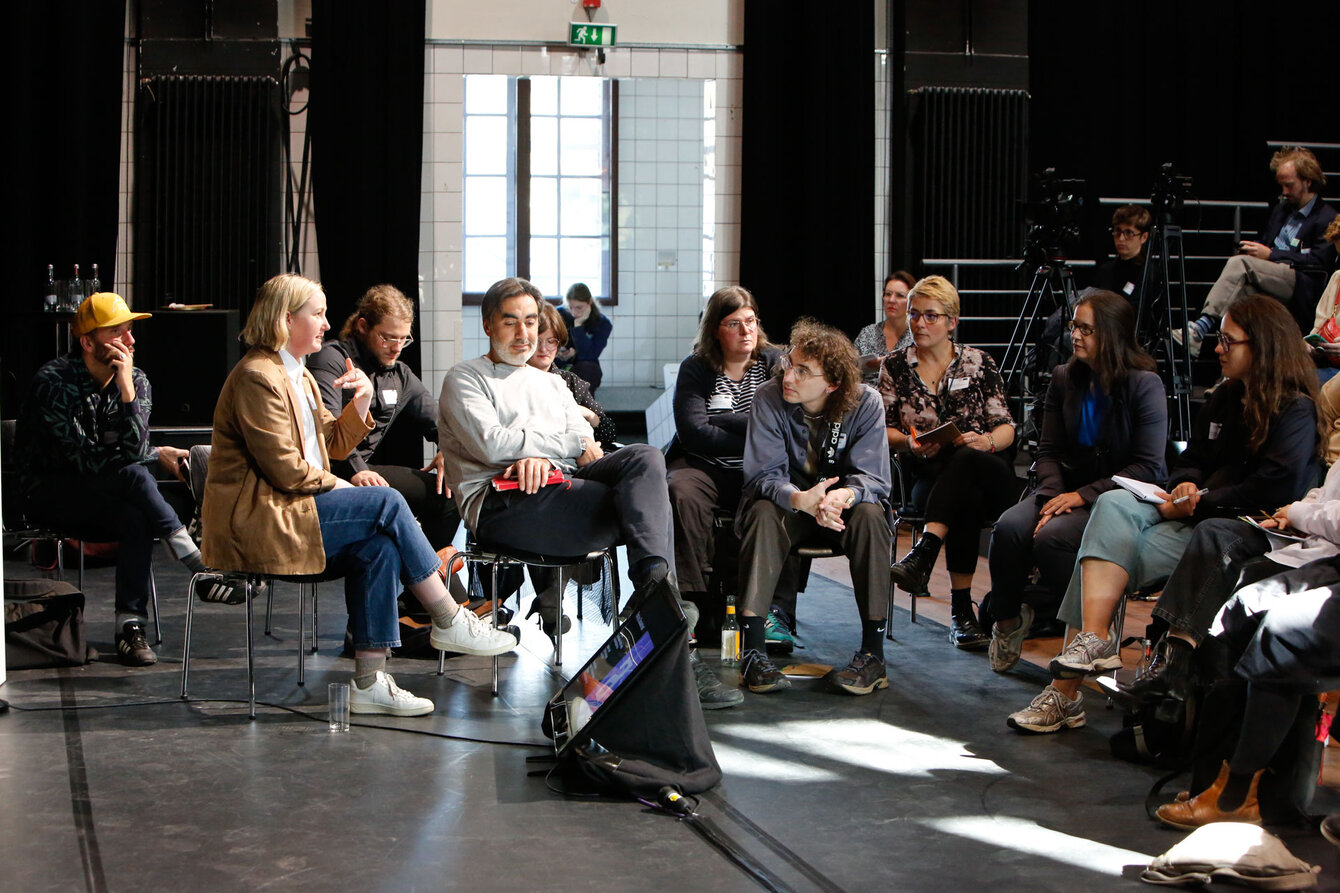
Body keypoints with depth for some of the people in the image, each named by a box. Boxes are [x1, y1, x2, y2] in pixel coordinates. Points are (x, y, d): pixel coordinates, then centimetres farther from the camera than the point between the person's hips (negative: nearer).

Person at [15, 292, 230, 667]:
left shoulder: (135, 380, -1)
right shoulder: (53, 382, -16)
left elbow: (133, 449, -17)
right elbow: (85, 460, -20)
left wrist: (126, 387, -26)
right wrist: (157, 456, -12)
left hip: (106, 505, 5)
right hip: (48, 496, -5)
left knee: (135, 519, -32)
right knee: (133, 476, -32)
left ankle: (131, 628, -32)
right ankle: (201, 572, -29)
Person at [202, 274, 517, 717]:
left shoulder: (299, 376, 20)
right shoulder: (257, 377, -12)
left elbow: (335, 443, 21)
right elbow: (284, 469, -18)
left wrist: (362, 402, 5)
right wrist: (336, 486, -4)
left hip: (288, 511, 10)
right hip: (255, 522, -10)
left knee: (380, 547, -15)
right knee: (386, 504, -19)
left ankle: (369, 680, -17)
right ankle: (450, 622, -10)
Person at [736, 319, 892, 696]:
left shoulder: (865, 403, -14)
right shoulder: (768, 398, -15)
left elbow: (871, 477, -19)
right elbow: (763, 475, -20)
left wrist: (842, 496, -43)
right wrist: (802, 500, -43)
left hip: (841, 507, 0)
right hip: (788, 505, 0)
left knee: (870, 515, -32)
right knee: (762, 513, -33)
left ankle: (873, 652, -28)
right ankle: (752, 648, -34)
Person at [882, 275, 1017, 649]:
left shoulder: (979, 363, 9)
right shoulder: (895, 366, 12)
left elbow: (1007, 428, 6)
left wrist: (985, 441, -17)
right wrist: (909, 442, -13)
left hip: (987, 473, 0)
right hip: (926, 478, 0)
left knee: (965, 459, -40)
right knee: (965, 498, -39)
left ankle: (923, 554, -50)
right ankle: (962, 612, -40)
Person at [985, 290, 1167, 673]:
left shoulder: (1144, 385, -10)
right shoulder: (1064, 379, 7)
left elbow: (1148, 468, -13)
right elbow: (1049, 451, 6)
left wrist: (1084, 496, -19)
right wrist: (1052, 496, -14)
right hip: (1067, 486, 5)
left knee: (1051, 537, -32)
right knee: (1010, 527, -25)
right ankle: (1007, 620, -1)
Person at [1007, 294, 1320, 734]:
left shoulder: (1297, 410, -6)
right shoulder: (1226, 398, 20)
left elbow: (1277, 487, -18)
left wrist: (1201, 501, -17)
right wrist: (1184, 487, -1)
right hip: (1197, 514, 8)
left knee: (1116, 551, -24)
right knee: (1114, 504, -22)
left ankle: (1065, 692, -22)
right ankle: (1094, 640, -32)